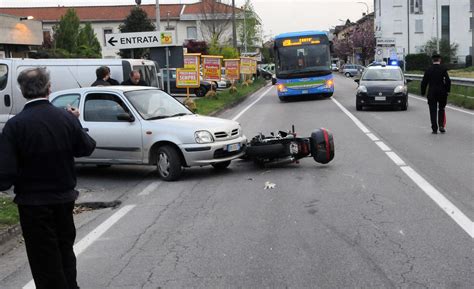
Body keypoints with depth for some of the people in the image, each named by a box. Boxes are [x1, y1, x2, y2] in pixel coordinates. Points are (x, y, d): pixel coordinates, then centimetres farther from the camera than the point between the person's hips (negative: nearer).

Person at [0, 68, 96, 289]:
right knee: (65, 251, 23)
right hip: (64, 199, 4)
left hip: (33, 204, -4)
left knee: (45, 261, 8)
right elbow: (87, 148, 6)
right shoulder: (67, 118, -8)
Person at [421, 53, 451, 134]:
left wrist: (423, 93, 9)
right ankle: (441, 125, 3)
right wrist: (447, 90, 0)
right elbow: (448, 81, -11)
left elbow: (424, 82, 2)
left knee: (433, 111, 4)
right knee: (441, 109, 16)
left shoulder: (428, 70, 1)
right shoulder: (443, 69, -4)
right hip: (442, 93, -1)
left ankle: (434, 129, 2)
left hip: (431, 93, 1)